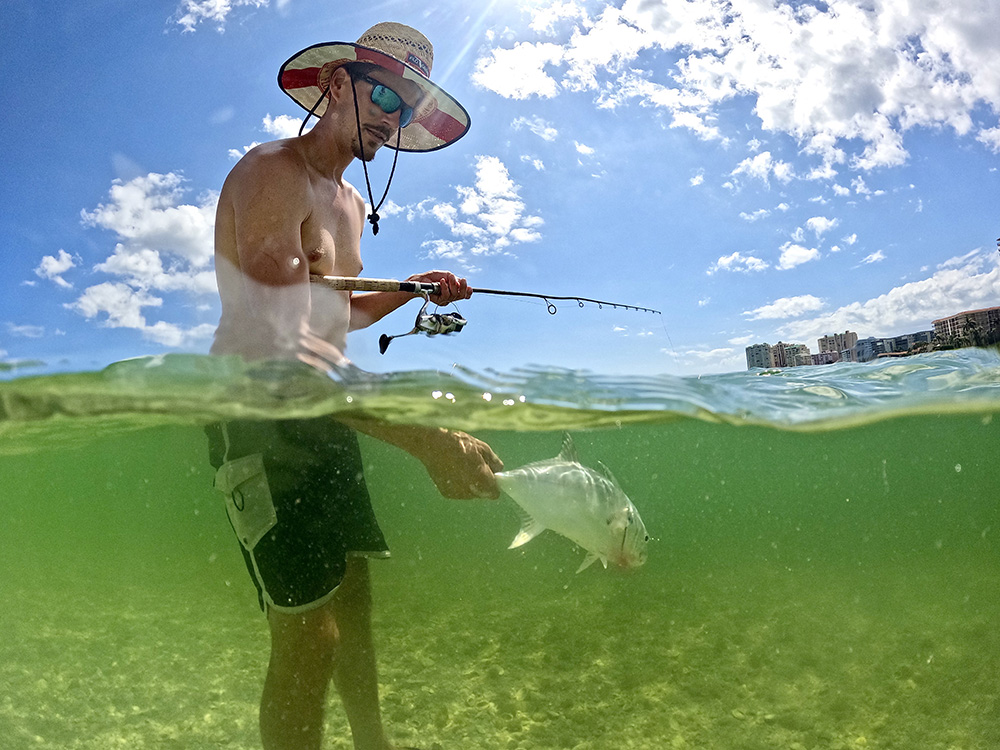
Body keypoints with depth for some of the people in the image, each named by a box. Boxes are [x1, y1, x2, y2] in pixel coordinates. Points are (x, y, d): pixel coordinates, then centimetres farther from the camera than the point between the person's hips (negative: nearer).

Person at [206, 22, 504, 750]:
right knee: (308, 629, -11)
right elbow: (276, 349, -31)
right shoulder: (271, 173, -16)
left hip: (327, 418, 9)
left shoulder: (352, 203, 16)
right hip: (260, 415, -9)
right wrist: (423, 438, -40)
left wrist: (414, 289, 8)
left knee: (353, 589, 17)